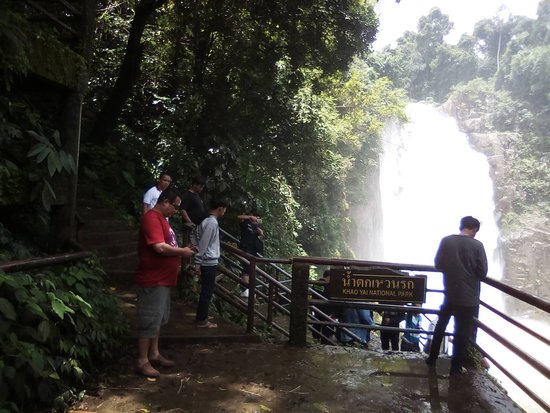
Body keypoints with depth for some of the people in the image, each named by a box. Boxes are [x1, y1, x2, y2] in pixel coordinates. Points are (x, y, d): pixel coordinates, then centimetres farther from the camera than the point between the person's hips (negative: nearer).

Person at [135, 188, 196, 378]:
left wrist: (181, 250, 8)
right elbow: (160, 248, -27)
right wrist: (182, 251, -14)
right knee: (150, 321, -2)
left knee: (159, 319, 18)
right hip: (152, 280, -11)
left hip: (162, 279, 11)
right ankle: (142, 362, 9)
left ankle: (154, 354, 29)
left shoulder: (161, 218, 15)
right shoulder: (152, 218, -19)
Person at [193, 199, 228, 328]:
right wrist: (197, 262, -19)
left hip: (207, 262, 10)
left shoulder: (207, 221, 13)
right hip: (210, 262, -10)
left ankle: (201, 316, 26)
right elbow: (203, 243, -21)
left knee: (205, 291, 17)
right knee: (207, 292, -1)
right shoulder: (212, 222, -17)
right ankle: (202, 320, 7)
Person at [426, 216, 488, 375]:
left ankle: (432, 358, 27)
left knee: (440, 326, 19)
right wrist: (471, 272, 9)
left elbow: (438, 264, 3)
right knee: (463, 331, 10)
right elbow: (482, 273, -11)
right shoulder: (477, 245, -13)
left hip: (449, 294, 3)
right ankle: (456, 366, 18)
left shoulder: (446, 241, -6)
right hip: (468, 296, -3)